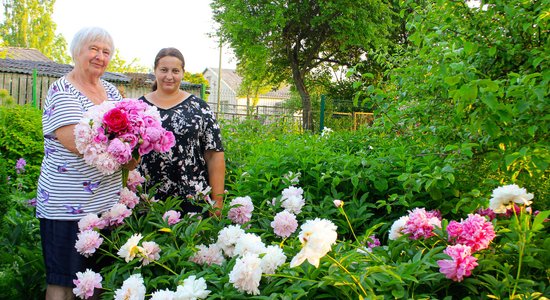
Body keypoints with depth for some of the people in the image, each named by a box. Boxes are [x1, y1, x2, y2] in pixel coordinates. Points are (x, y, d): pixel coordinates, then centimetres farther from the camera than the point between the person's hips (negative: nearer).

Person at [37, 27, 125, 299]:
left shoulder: (111, 91, 13)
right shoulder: (62, 91, -9)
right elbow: (75, 143, -22)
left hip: (106, 201, 7)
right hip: (67, 204, -7)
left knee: (97, 277, 14)